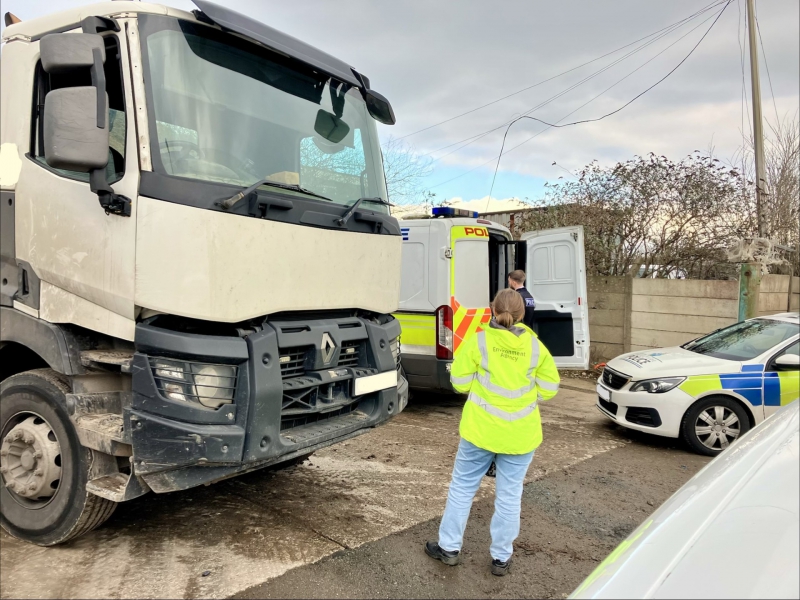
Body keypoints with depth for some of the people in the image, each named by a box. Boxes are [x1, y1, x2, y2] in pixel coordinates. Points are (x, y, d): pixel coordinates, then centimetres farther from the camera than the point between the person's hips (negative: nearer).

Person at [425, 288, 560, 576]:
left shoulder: (478, 341, -10)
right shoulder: (535, 346, -3)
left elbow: (460, 383, -5)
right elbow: (549, 389, 2)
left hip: (480, 430, -1)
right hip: (520, 435, 2)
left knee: (462, 487, 14)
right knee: (509, 496, 13)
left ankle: (449, 548, 25)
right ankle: (501, 558, 24)